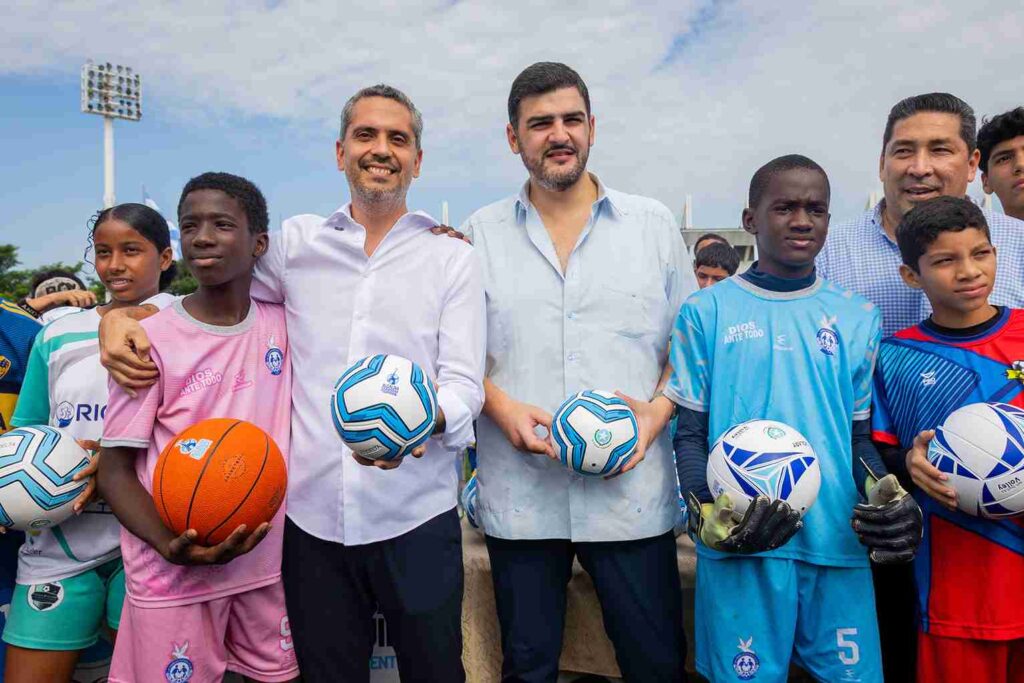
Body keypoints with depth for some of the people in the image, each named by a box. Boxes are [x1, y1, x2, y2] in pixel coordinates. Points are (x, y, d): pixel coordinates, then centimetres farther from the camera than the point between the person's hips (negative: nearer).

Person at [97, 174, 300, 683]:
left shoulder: (283, 324, 0)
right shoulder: (150, 339, -9)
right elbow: (115, 469, -7)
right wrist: (171, 545, -22)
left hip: (269, 564, 3)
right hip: (173, 577, -3)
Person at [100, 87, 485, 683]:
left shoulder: (453, 259, 2)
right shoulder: (297, 243, 7)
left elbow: (464, 386, -5)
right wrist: (122, 315, 1)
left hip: (417, 521, -1)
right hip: (313, 518, 2)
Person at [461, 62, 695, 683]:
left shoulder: (653, 224, 6)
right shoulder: (480, 235, 6)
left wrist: (659, 409, -9)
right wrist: (500, 408, -11)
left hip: (632, 493, 0)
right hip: (519, 495, 1)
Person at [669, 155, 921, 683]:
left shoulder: (857, 318, 10)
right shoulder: (706, 312, 1)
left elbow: (861, 437, 13)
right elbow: (690, 433, 2)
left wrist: (888, 500, -6)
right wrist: (707, 515, -14)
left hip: (840, 545, 3)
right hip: (741, 545, -2)